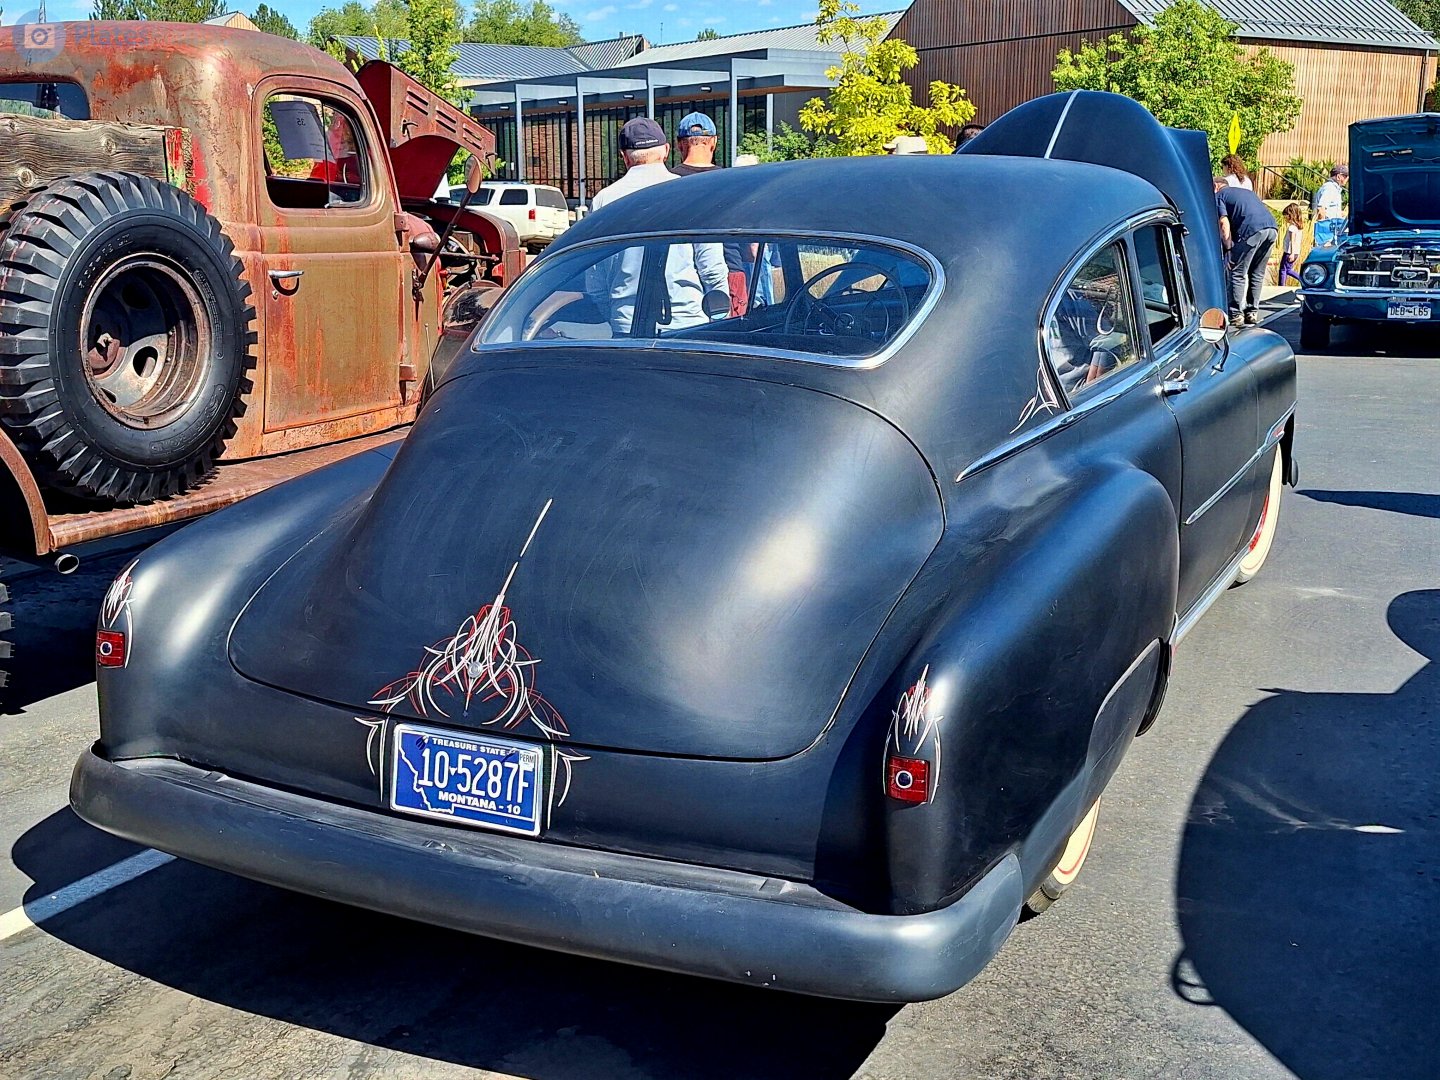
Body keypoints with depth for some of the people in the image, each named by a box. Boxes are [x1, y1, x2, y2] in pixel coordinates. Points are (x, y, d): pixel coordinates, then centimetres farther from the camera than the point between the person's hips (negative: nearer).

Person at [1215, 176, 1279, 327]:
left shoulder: (1219, 195, 15)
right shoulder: (1247, 192, 36)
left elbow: (1224, 223, 0)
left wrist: (1228, 248, 4)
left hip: (1252, 230, -7)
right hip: (1272, 228, 7)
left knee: (1238, 273, 1)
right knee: (1257, 274, 17)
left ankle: (1236, 316, -1)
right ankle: (1252, 313, 20)